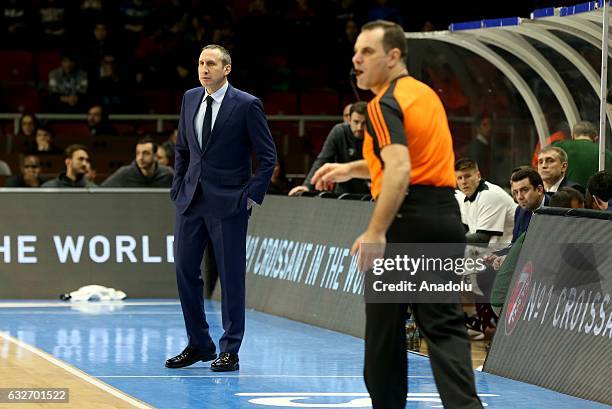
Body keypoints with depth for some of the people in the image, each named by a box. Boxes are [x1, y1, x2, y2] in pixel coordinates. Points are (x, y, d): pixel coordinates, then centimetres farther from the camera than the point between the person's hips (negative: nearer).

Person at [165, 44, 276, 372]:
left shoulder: (247, 105, -8)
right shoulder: (190, 99, 9)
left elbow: (268, 155, -5)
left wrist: (253, 195, -10)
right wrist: (179, 186, 11)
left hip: (228, 203, -6)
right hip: (191, 200, 6)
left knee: (231, 276, 0)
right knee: (185, 270, 7)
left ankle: (229, 350, 7)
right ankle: (198, 344, 19)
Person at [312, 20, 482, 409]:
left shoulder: (385, 105, -11)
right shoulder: (426, 93, 15)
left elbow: (399, 170, -26)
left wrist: (376, 233, -31)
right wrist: (351, 169, 29)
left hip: (408, 219, -7)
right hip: (446, 215, 7)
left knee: (385, 326, 8)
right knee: (445, 325, 4)